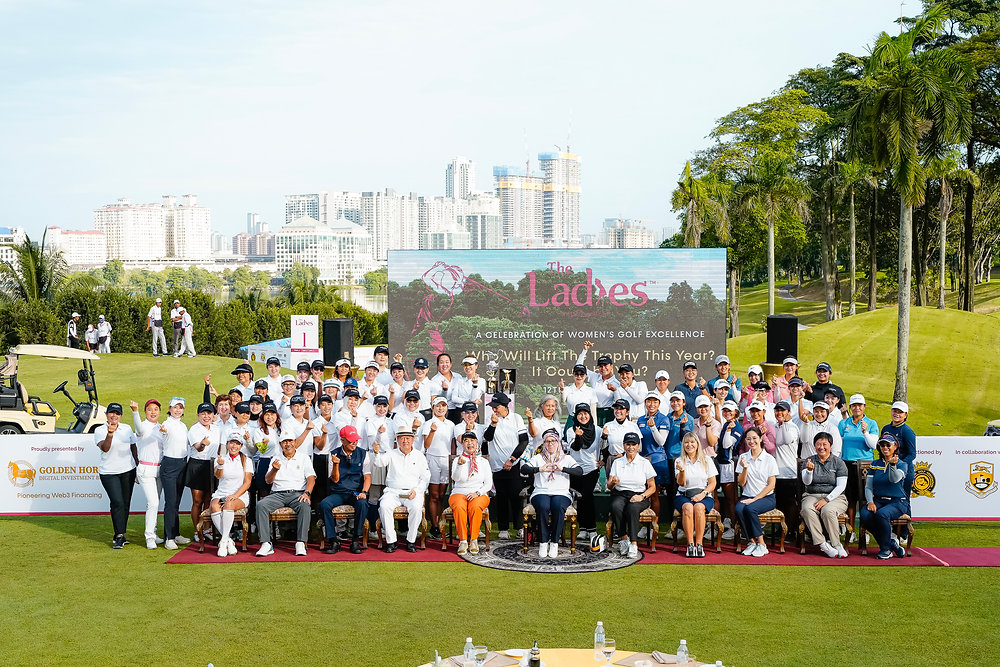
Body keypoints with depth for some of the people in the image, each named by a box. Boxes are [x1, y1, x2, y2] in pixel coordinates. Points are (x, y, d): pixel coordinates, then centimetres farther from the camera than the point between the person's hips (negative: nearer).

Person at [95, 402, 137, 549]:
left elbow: (133, 449, 15)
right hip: (109, 473, -4)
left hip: (128, 471, 4)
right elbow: (104, 448, -21)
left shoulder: (127, 428, 8)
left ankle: (119, 535, 15)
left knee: (126, 503, 5)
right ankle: (119, 536, -9)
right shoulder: (100, 430, -4)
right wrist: (110, 434, -38)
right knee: (117, 502, -14)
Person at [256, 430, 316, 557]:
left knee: (305, 506, -36)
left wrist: (307, 493, -18)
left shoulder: (303, 457, 11)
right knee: (260, 505, -27)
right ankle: (266, 544, -29)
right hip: (278, 494, 2)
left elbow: (311, 478, 1)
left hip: (297, 493, -2)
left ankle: (301, 543, -34)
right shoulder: (276, 458, 17)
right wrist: (274, 470, -12)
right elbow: (268, 480, 10)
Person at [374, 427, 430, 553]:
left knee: (416, 507, -32)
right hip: (393, 491, 1)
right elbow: (380, 462, -7)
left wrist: (416, 490, -7)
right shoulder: (391, 454, 13)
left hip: (413, 492, 0)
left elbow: (425, 478, 10)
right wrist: (377, 453, -31)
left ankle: (411, 541, -18)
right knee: (384, 506, -30)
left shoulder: (419, 456, 14)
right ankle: (390, 541, -20)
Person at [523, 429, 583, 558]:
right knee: (543, 506, -34)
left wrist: (562, 469, -17)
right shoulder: (538, 458, 15)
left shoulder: (566, 459, 15)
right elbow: (523, 468, -2)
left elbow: (580, 471, -2)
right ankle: (543, 542, -23)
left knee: (558, 506, -34)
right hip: (541, 493, 0)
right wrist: (540, 469, -19)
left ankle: (554, 542, -22)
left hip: (561, 493, 0)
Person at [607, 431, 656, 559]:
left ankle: (633, 544, -33)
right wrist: (613, 482, -16)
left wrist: (642, 496, -13)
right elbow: (609, 486, 9)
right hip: (620, 495, 2)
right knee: (615, 507, -34)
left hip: (639, 496, -2)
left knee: (632, 508, -36)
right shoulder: (617, 462, 12)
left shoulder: (645, 463, 8)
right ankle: (624, 538, -22)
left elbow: (652, 487, 6)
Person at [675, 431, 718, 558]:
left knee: (699, 507, -34)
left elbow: (712, 483, 6)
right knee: (687, 507, -34)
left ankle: (699, 544, -30)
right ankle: (690, 544, -31)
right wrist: (682, 471, -25)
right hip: (683, 496, 0)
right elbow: (681, 483, -5)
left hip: (704, 496, 0)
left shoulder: (707, 460, 8)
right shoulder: (679, 461, 7)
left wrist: (703, 494, -11)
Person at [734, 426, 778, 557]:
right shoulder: (743, 457, 9)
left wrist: (754, 499, -12)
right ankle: (752, 542, -17)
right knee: (739, 509, -30)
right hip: (747, 496, 3)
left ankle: (761, 544, -20)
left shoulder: (769, 459, -1)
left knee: (750, 509, -33)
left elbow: (771, 485, -4)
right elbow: (742, 483, 6)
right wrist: (745, 468, -12)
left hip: (766, 497, -3)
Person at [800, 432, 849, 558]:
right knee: (807, 509, -32)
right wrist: (809, 470, -24)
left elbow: (841, 486, -3)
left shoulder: (838, 462, 5)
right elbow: (806, 482, -2)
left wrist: (826, 499, -15)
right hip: (812, 495, 2)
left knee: (827, 511, -35)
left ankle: (835, 543, -19)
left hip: (834, 497, -2)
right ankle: (822, 544, -30)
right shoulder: (810, 460, 10)